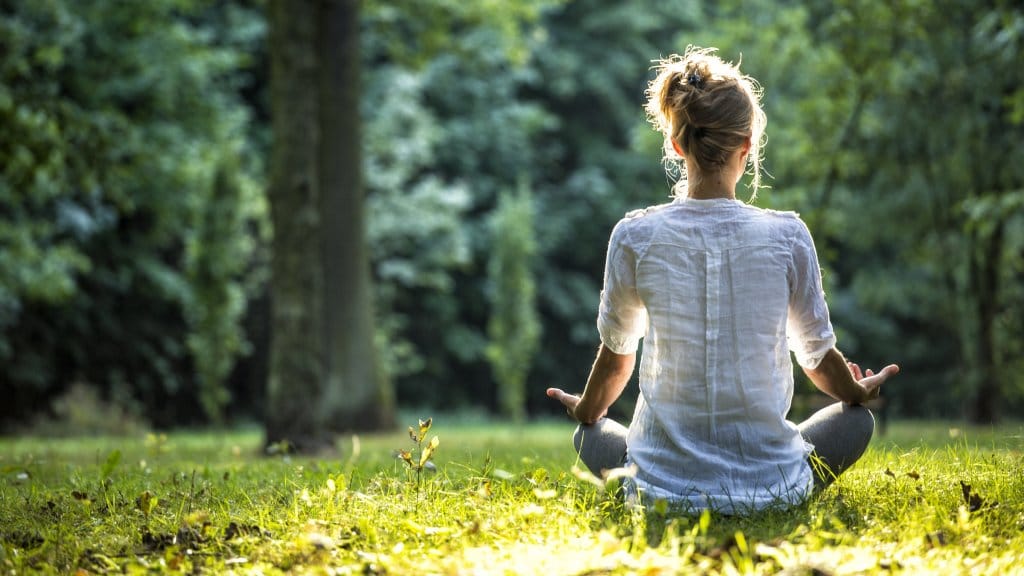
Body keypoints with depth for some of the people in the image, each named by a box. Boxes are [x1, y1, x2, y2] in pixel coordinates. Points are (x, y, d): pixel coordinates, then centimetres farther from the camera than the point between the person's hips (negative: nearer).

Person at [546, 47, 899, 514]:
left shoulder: (635, 237, -9)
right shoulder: (787, 235, -9)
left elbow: (616, 353, 6)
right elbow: (818, 356, 4)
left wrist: (586, 412, 29)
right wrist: (859, 394, 28)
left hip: (664, 487, 0)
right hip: (770, 486, 0)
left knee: (590, 435, 32)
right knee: (856, 419, 28)